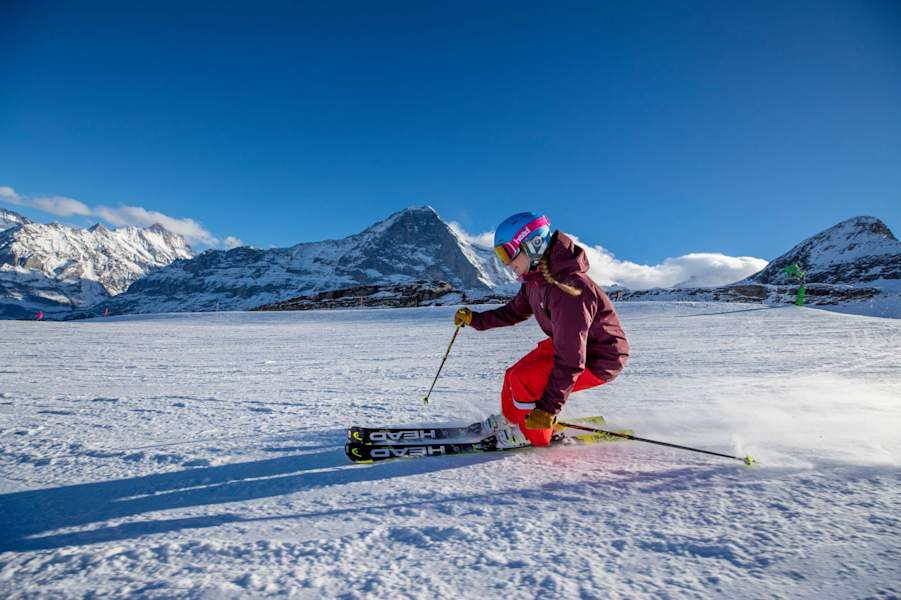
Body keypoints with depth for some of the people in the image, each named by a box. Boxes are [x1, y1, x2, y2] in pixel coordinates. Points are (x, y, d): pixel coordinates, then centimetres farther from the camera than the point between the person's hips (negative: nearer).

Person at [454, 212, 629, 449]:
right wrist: (476, 320, 11)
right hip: (567, 345, 9)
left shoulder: (568, 289, -34)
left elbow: (570, 361, -34)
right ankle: (510, 420, 36)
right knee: (515, 374, 8)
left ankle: (534, 435, 7)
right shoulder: (535, 280, -3)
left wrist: (548, 407, -32)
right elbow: (514, 311, 17)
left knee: (523, 379, -19)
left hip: (598, 360, -9)